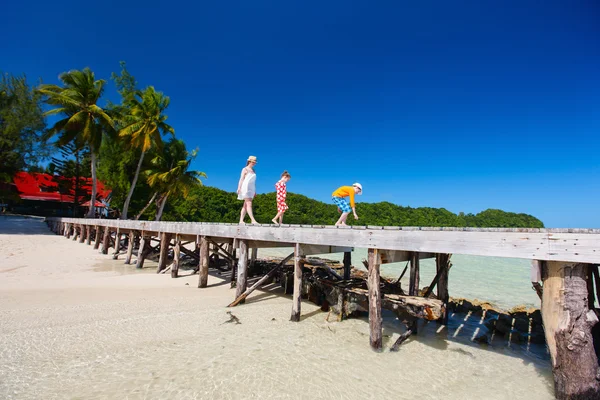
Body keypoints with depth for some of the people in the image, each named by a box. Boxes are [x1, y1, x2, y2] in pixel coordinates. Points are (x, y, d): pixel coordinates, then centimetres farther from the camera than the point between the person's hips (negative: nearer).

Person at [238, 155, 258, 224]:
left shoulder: (253, 170, 17)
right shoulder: (245, 169, -1)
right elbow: (241, 179, -8)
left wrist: (255, 191, 18)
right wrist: (239, 188, -18)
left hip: (251, 189, 7)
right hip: (245, 188, -7)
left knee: (245, 205, 4)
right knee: (249, 204, -15)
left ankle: (241, 221, 4)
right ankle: (253, 220, -23)